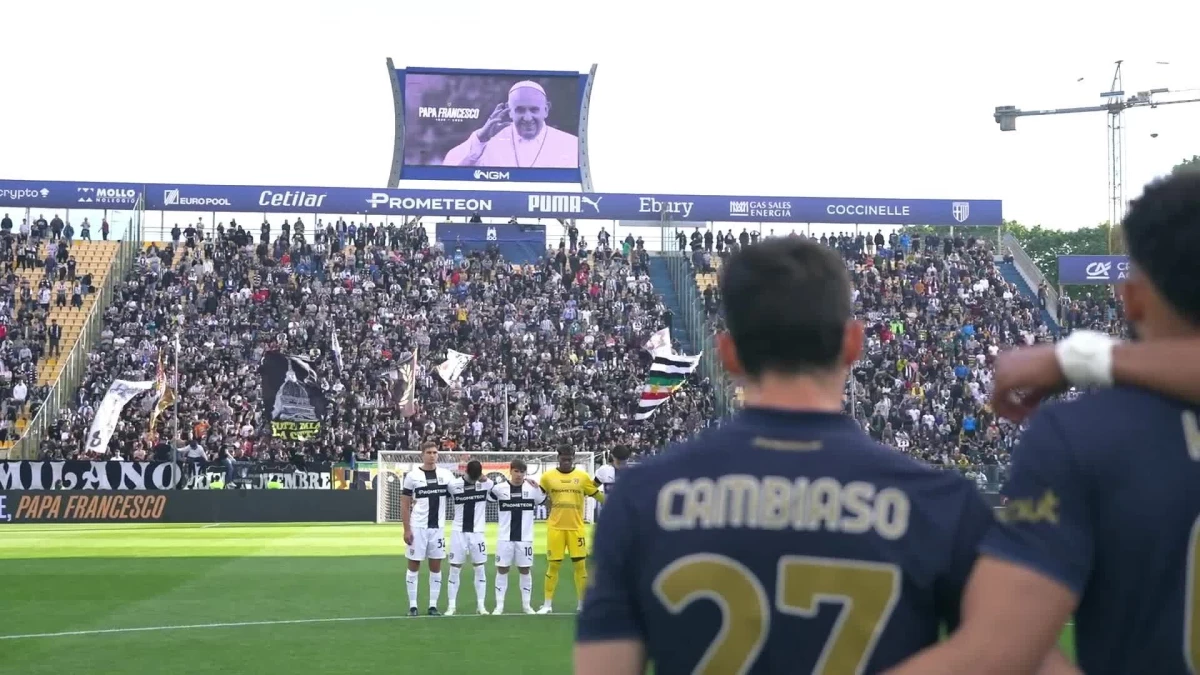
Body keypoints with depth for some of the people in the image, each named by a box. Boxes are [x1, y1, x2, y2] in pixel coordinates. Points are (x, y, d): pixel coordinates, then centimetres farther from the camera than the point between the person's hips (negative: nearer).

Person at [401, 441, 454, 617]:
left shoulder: (445, 475, 3)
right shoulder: (412, 476, -5)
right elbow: (404, 505, -2)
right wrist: (406, 529, -8)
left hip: (438, 527, 3)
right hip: (418, 527, -3)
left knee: (436, 566, 6)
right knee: (414, 565, 3)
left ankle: (433, 605, 12)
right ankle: (412, 605, 9)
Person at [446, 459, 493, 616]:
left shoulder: (487, 484, -5)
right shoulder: (453, 485, -7)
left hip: (477, 532, 1)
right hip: (458, 532, -1)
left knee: (480, 569, 3)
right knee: (455, 569, 1)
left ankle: (480, 605, 10)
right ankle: (451, 606, 6)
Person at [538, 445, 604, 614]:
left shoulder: (582, 476, 2)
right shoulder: (548, 476, 1)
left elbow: (597, 495, 9)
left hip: (576, 528, 1)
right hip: (555, 528, -1)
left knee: (580, 565, 1)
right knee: (553, 565, 3)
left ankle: (582, 604, 12)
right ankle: (547, 604, 13)